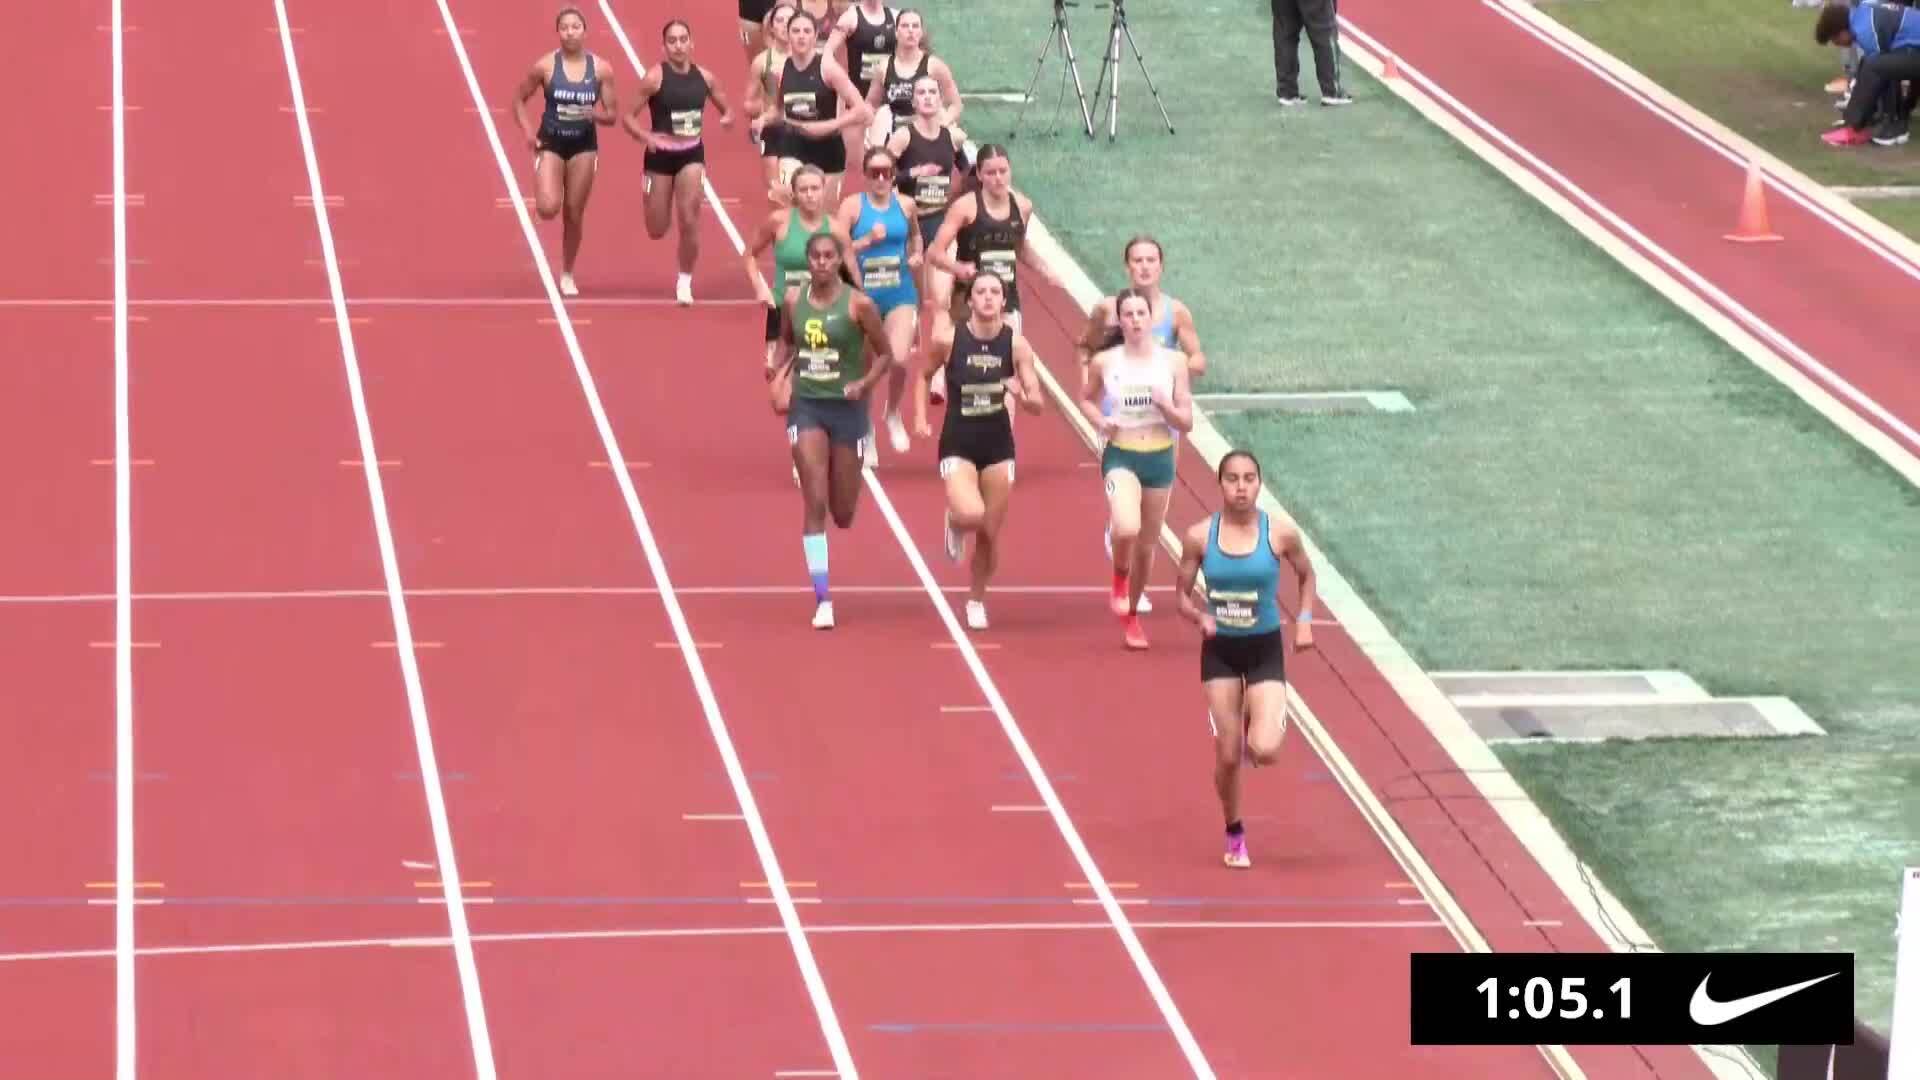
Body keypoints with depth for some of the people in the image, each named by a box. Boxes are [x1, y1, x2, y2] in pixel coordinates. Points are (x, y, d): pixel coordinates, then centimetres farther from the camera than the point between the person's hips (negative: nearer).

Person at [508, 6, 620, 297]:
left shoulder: (601, 69, -6)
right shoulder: (546, 66, -9)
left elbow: (611, 116, 0)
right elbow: (517, 100, 2)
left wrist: (595, 114, -22)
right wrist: (527, 132, -11)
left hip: (584, 145, 1)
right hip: (551, 142, -1)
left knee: (574, 214, 7)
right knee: (548, 208, -19)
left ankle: (567, 275, 23)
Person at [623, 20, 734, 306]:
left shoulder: (704, 77, 0)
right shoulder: (655, 77, -11)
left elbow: (726, 110, 14)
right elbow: (629, 117, -9)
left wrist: (726, 119, -9)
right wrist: (647, 137, -26)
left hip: (692, 154, 2)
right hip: (661, 155, -2)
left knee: (689, 221, -12)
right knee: (657, 230, 5)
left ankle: (685, 282, 6)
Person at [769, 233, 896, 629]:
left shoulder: (858, 304, -9)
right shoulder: (793, 301, 1)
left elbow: (885, 354, -2)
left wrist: (864, 384, -19)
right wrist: (778, 365, -3)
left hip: (847, 408, -1)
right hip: (807, 406, 1)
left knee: (843, 515, 8)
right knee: (814, 504, -10)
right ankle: (823, 600, -7)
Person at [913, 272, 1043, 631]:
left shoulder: (1016, 345, -7)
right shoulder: (947, 340, -10)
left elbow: (1038, 404, -5)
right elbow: (923, 376, 9)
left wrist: (1021, 396, -27)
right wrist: (920, 417, -2)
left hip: (998, 444, 2)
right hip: (957, 443, -2)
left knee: (990, 534, 8)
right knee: (970, 515, -26)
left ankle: (976, 600, 33)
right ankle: (955, 525, 14)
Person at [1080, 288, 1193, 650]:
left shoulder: (1173, 362, -3)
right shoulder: (1105, 362, -5)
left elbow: (1186, 423, -1)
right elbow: (1086, 399, 15)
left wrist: (1164, 404, -20)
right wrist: (1100, 421, -6)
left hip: (1160, 458, 2)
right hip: (1121, 457, -2)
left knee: (1146, 543, 13)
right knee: (1127, 529, -28)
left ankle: (1132, 614, 36)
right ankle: (1120, 579, 6)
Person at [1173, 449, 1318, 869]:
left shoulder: (1280, 533, -10)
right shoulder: (1199, 536, -9)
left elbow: (1306, 575, 9)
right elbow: (1183, 595, 1)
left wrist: (1304, 619, -5)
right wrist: (1200, 616, -20)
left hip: (1265, 649, -1)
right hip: (1219, 650, 1)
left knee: (1265, 751, -16)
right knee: (1228, 757, 3)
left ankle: (1266, 724, 24)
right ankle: (1235, 835, 27)